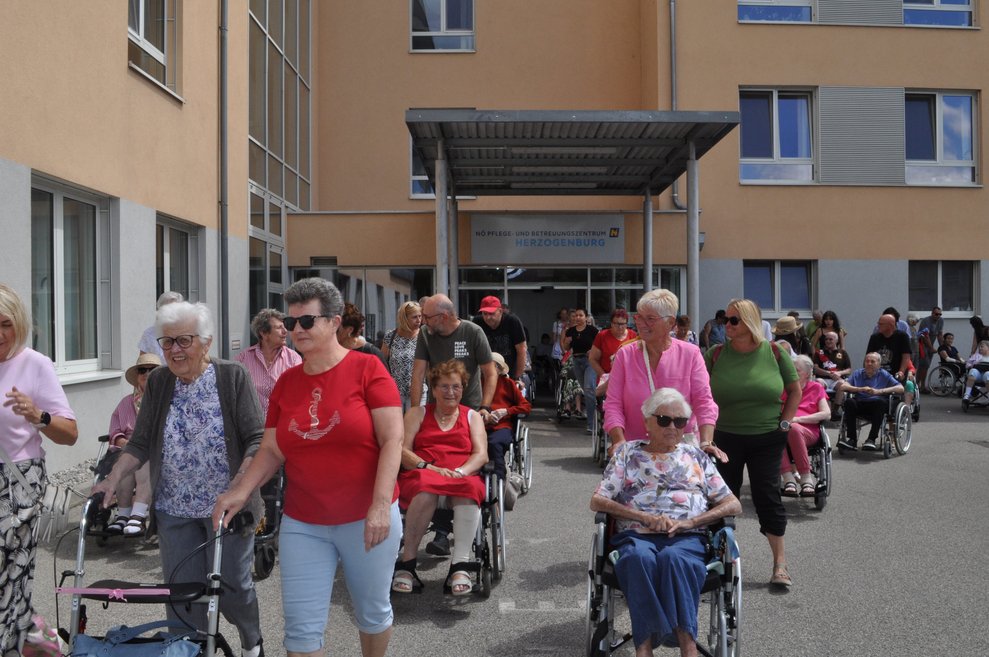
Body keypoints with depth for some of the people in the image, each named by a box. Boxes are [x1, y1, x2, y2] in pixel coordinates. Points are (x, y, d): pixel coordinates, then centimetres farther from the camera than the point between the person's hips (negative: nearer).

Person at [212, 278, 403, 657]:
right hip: (303, 524, 4)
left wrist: (381, 505, -21)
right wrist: (240, 491, -9)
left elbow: (392, 440, -13)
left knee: (373, 612, 15)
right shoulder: (285, 383, 5)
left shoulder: (366, 369, -9)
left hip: (367, 519, -3)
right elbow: (271, 450, 7)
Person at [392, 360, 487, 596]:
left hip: (463, 475, 1)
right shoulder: (417, 413, 20)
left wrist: (460, 472, -13)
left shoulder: (472, 416, 23)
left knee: (469, 489, -37)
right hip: (421, 474, -1)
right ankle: (407, 562, -29)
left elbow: (481, 454, 8)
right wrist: (428, 467, -13)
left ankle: (460, 565, -42)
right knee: (426, 490, -38)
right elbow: (402, 450, 6)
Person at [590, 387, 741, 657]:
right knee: (639, 557, -37)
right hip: (637, 535, 0)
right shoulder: (628, 453, 18)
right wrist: (645, 517, -6)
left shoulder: (695, 456, 21)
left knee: (673, 557, -36)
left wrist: (689, 522, -3)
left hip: (687, 537, 0)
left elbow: (733, 505, 15)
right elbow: (597, 502, 9)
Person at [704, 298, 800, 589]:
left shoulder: (774, 352, -4)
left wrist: (784, 424, 0)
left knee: (768, 496, -1)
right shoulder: (716, 354, -3)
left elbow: (794, 391, 7)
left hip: (767, 439, -1)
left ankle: (780, 563, 11)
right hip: (725, 437, 1)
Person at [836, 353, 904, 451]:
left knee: (881, 401, -36)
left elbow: (901, 388, 0)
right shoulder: (858, 374, 20)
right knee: (849, 402, -30)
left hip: (877, 405, -2)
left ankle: (871, 439, -34)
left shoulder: (884, 375, 15)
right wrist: (860, 389, -12)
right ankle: (852, 439, -30)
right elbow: (843, 386, 5)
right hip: (860, 404, 2)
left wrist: (879, 391, -11)